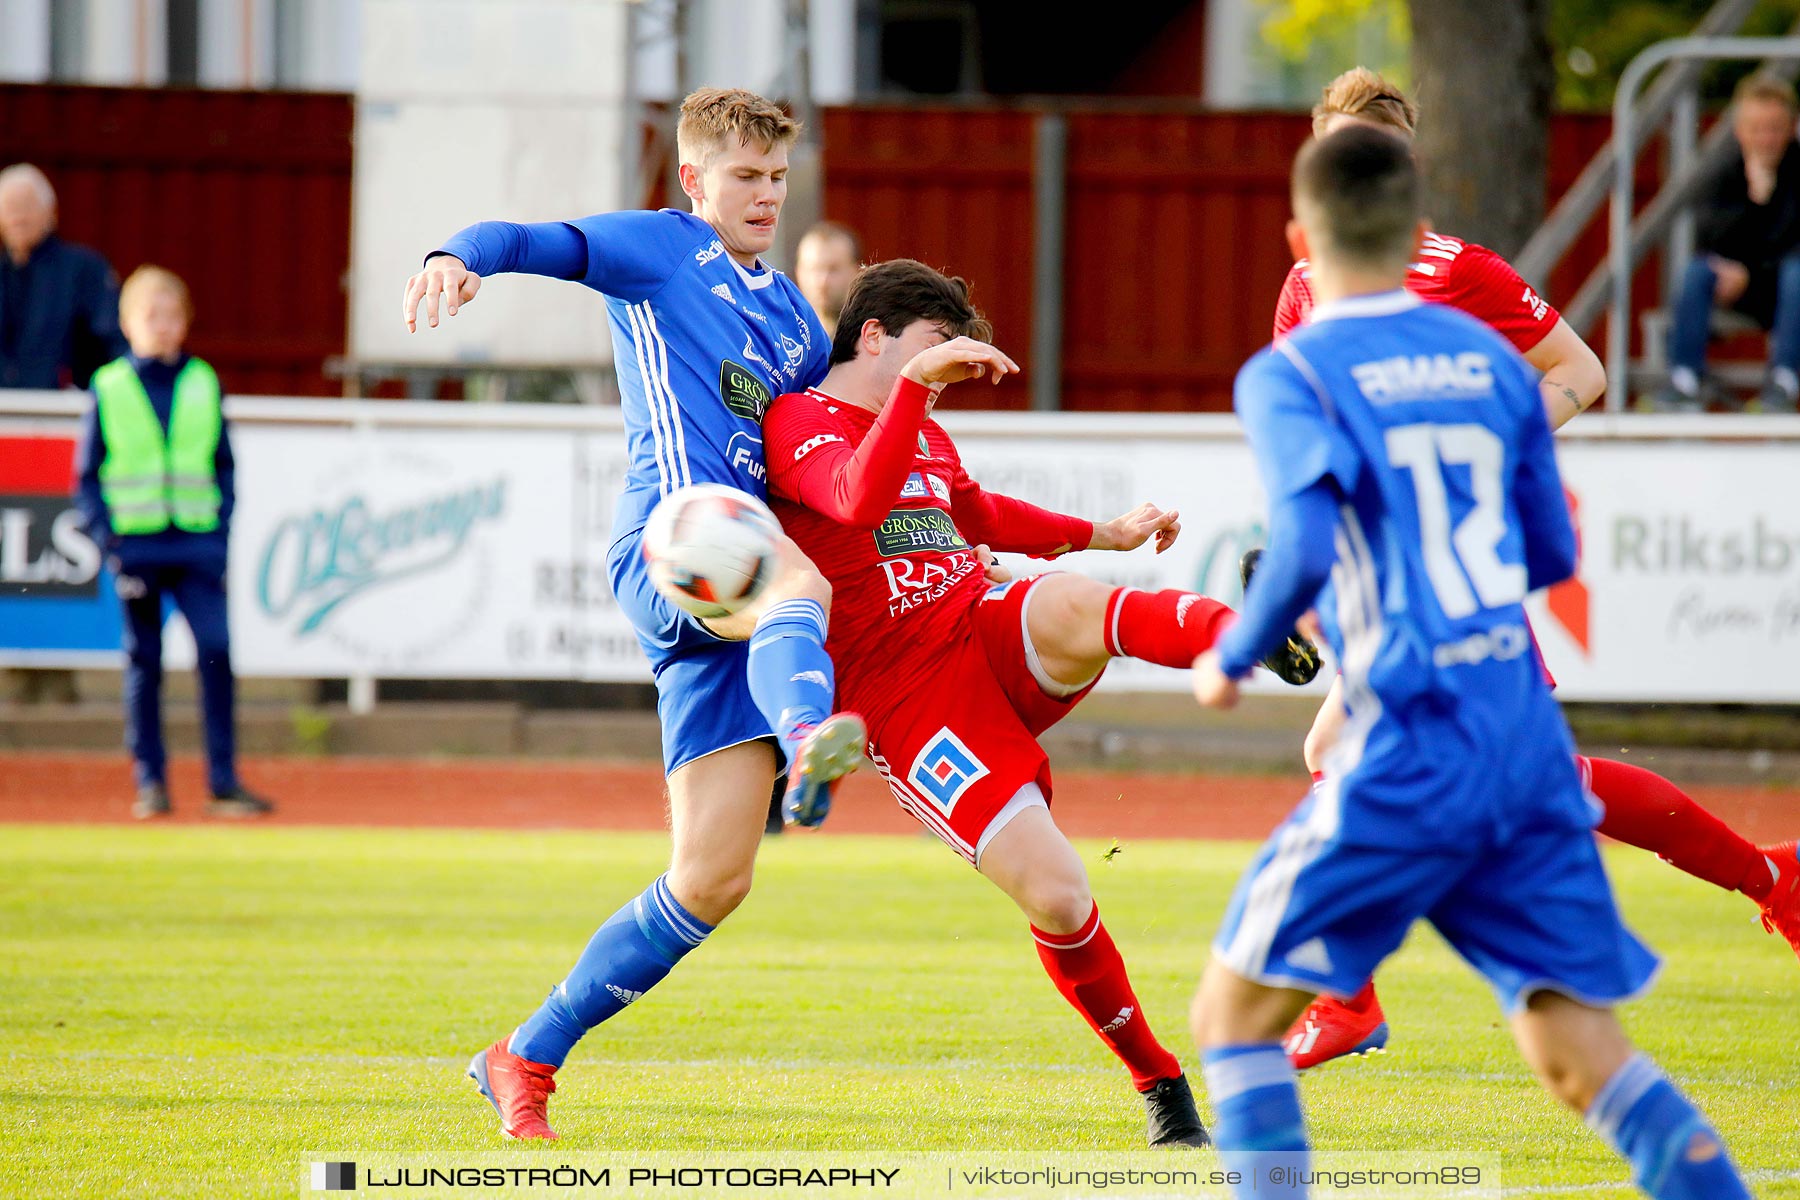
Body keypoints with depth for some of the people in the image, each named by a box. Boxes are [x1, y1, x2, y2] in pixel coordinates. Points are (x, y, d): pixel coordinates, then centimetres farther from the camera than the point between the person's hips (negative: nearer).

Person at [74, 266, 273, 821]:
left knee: (217, 651, -11)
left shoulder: (204, 385, 7)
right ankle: (150, 781, 11)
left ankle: (224, 780, -7)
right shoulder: (109, 389, 2)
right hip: (136, 542, -1)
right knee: (144, 661, 4)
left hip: (197, 541, 1)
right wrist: (108, 537, -6)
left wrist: (221, 529, 1)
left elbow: (224, 465, 12)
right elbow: (87, 475, 4)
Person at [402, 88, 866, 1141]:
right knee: (793, 582, -42)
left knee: (712, 880, 0)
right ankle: (809, 740, -78)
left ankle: (527, 1059, 11)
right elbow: (545, 245, -8)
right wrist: (461, 257, -29)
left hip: (724, 600, 7)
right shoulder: (658, 249, 9)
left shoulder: (792, 313, 29)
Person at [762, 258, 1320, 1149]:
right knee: (1056, 896, -19)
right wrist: (917, 377, -36)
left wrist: (1106, 534, 45)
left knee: (1072, 605, -33)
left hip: (992, 639, 6)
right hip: (910, 702, -6)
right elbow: (858, 500, -28)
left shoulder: (927, 436, 21)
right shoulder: (800, 422, -5)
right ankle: (1157, 1083, 0)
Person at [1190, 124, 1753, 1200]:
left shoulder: (1291, 376, -5)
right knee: (1578, 1049, 7)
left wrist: (1232, 660, -1)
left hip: (1413, 752, -5)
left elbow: (1306, 551, -18)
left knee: (1236, 1016, 6)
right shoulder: (1490, 358, 12)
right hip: (1533, 741, 5)